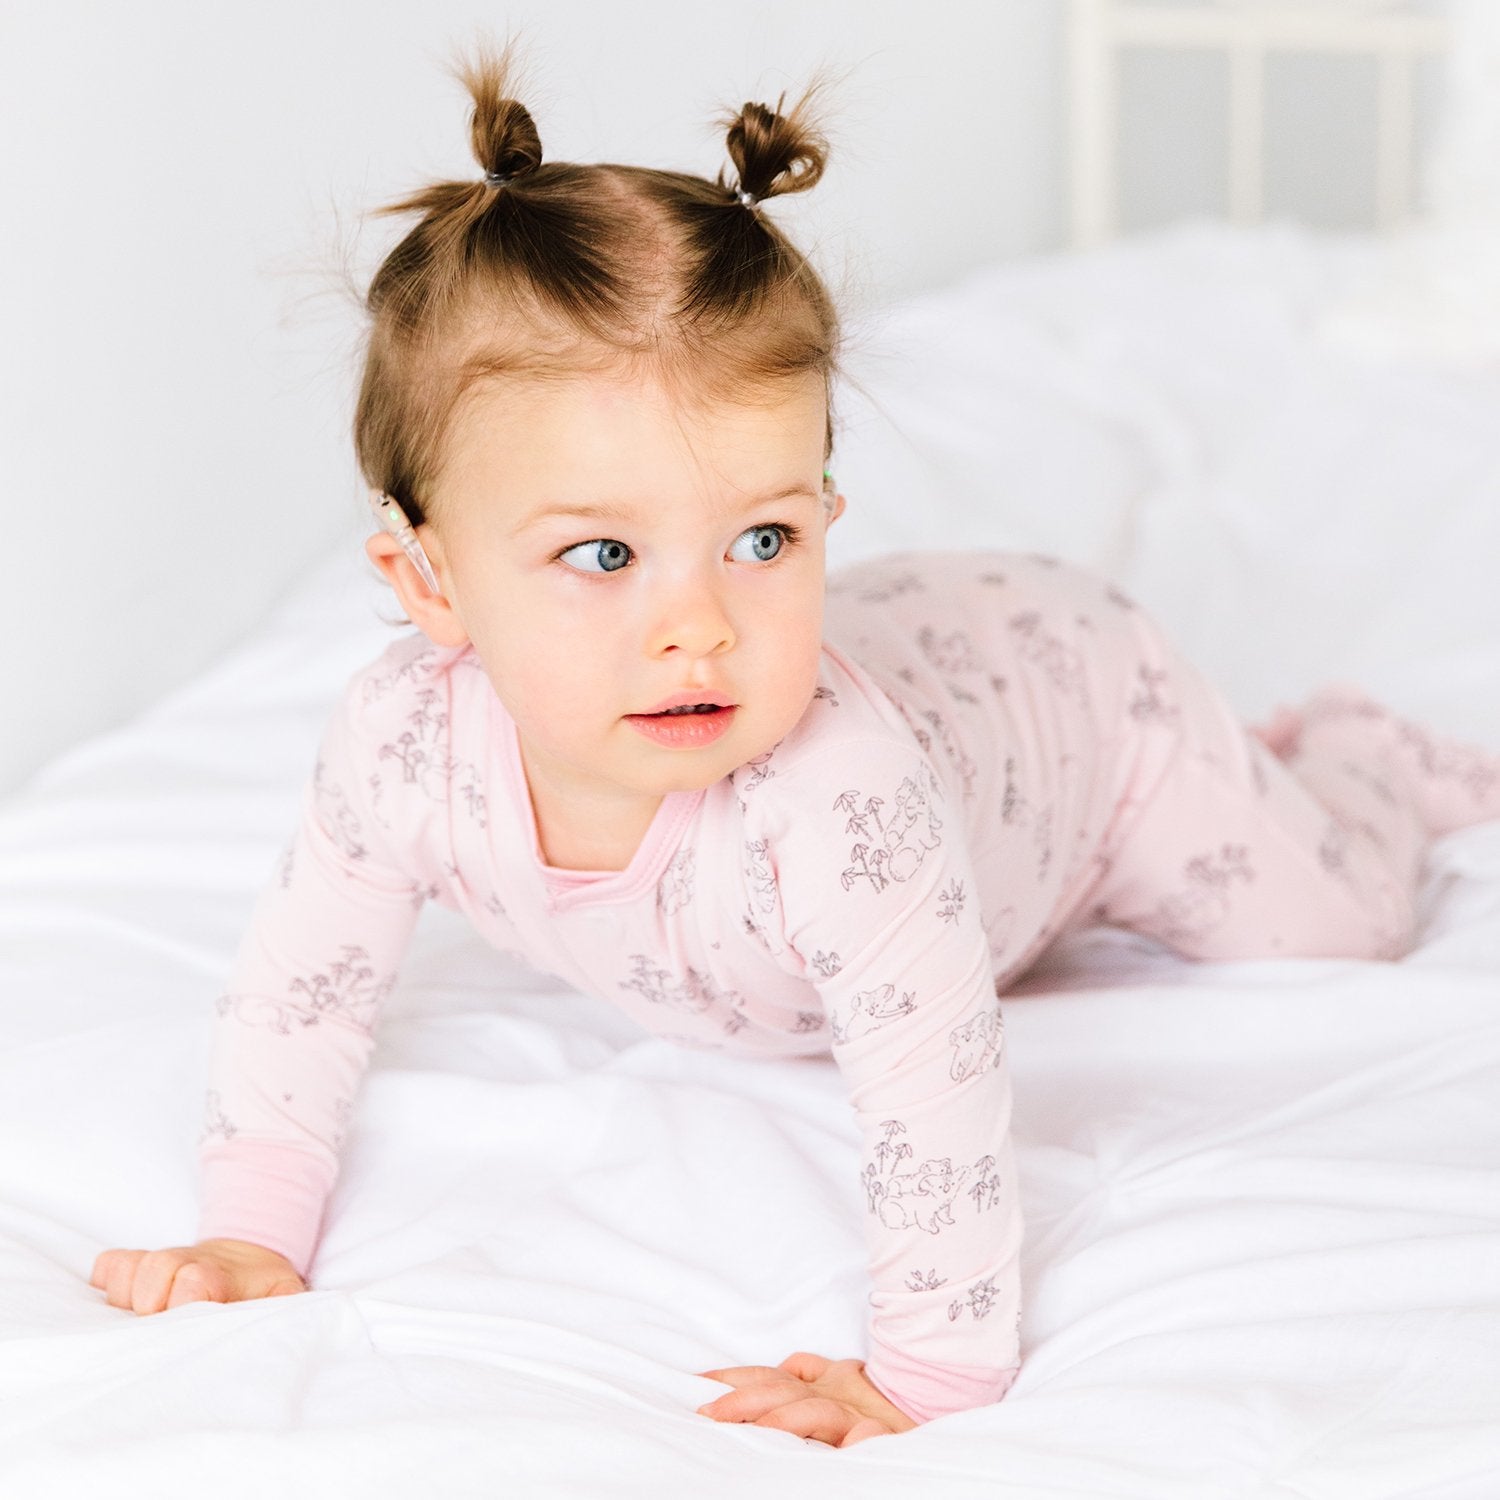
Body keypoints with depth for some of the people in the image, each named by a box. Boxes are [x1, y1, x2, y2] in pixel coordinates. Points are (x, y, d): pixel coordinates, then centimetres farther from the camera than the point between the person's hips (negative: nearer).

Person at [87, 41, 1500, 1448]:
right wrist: (253, 1231, -23)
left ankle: (1354, 752, 46)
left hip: (1065, 690, -5)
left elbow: (938, 1094, -47)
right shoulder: (403, 739, -37)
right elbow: (304, 976, -21)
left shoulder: (835, 797, -53)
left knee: (1329, 922, 15)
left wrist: (931, 1376, -42)